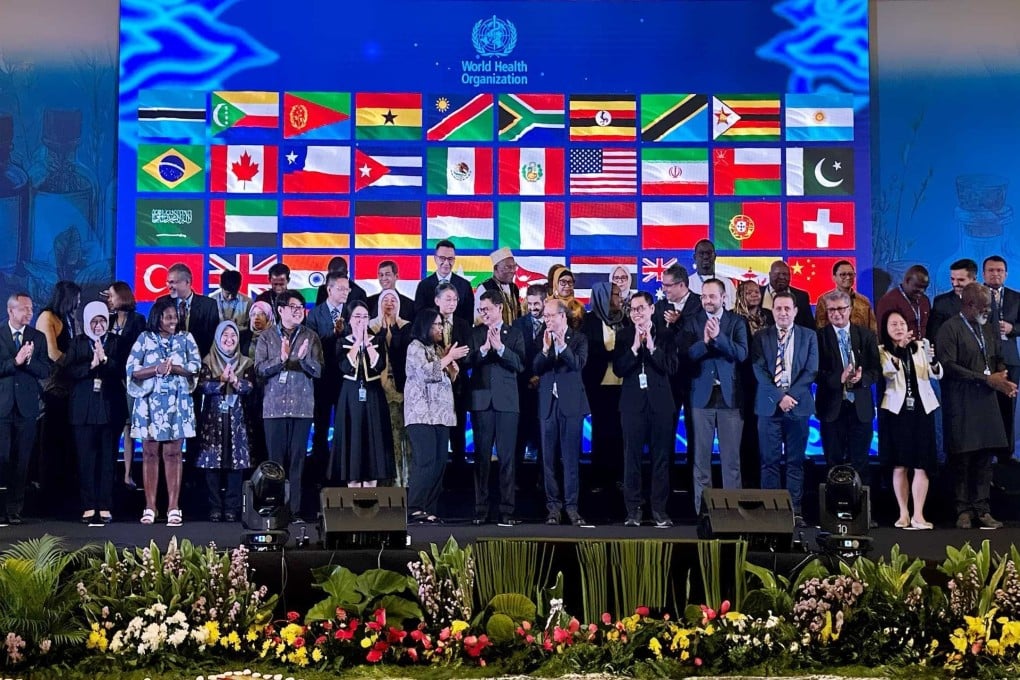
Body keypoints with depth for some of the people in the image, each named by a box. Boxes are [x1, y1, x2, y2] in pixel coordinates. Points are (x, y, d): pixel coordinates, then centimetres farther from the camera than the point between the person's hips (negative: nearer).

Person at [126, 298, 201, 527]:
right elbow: (132, 369, -1)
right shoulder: (145, 339, 6)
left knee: (173, 453, 0)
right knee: (150, 453, 2)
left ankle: (173, 508, 1)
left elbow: (196, 367, 1)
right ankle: (150, 507, 6)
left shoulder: (186, 338, 9)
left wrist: (174, 368, -14)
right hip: (150, 403, 0)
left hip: (177, 403, 0)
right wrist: (157, 369, -14)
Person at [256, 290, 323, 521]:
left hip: (302, 406, 1)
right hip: (274, 406, -1)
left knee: (297, 459, 1)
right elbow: (259, 369, -2)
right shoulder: (266, 337, 7)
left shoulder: (310, 337, 9)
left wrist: (303, 358, -17)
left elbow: (318, 371, 2)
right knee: (275, 459, 0)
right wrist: (281, 358, -18)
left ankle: (295, 511, 3)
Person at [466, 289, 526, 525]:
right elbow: (467, 362, -3)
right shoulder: (475, 333, 9)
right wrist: (484, 348, -18)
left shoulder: (514, 334, 7)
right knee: (481, 456, 4)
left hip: (507, 401, -1)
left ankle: (507, 510, 4)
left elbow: (520, 364, -5)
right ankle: (481, 509, 9)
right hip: (481, 400, 1)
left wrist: (500, 347, -16)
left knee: (507, 457, 0)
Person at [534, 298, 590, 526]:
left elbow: (578, 364, -13)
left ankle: (571, 505, 2)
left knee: (570, 457, -2)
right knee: (548, 457, 4)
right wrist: (545, 349, -17)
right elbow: (536, 369, -1)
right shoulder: (541, 339, 8)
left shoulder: (578, 339, 2)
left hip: (571, 403, -3)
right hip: (548, 404, 3)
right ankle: (553, 505, 9)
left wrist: (563, 346, -25)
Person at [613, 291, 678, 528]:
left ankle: (659, 509, 8)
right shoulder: (624, 336, 6)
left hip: (660, 402, 0)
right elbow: (618, 369, -4)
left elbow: (671, 367, -6)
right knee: (632, 457, 0)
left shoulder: (665, 335, 5)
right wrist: (635, 346, -13)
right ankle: (633, 509, 6)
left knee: (661, 457, 2)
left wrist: (651, 346, -13)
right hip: (633, 403, 0)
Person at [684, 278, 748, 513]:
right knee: (701, 456, 4)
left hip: (730, 396, -1)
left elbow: (742, 353, -9)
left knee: (731, 456, 3)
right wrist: (705, 341, -23)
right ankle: (701, 510, 10)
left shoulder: (736, 322, 4)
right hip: (702, 395, 1)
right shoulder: (693, 322, 5)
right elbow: (687, 354, -7)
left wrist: (718, 337, -20)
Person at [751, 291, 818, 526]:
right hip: (769, 405, 0)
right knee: (770, 461, 0)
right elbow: (759, 371, -1)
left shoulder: (809, 336, 8)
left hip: (798, 405, 0)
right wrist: (779, 396, -11)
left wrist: (792, 395, -10)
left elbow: (811, 370, 1)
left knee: (796, 461, 3)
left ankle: (795, 511, 6)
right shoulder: (761, 337, 7)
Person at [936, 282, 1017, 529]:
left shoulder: (988, 329, 15)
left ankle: (982, 509, 14)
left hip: (986, 401, 6)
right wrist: (987, 379, -15)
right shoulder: (950, 329, -8)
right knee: (962, 459, 0)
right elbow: (948, 366, -16)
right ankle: (964, 510, 9)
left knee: (984, 457, 7)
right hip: (961, 404, -6)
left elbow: (998, 359, 24)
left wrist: (1002, 377, 0)